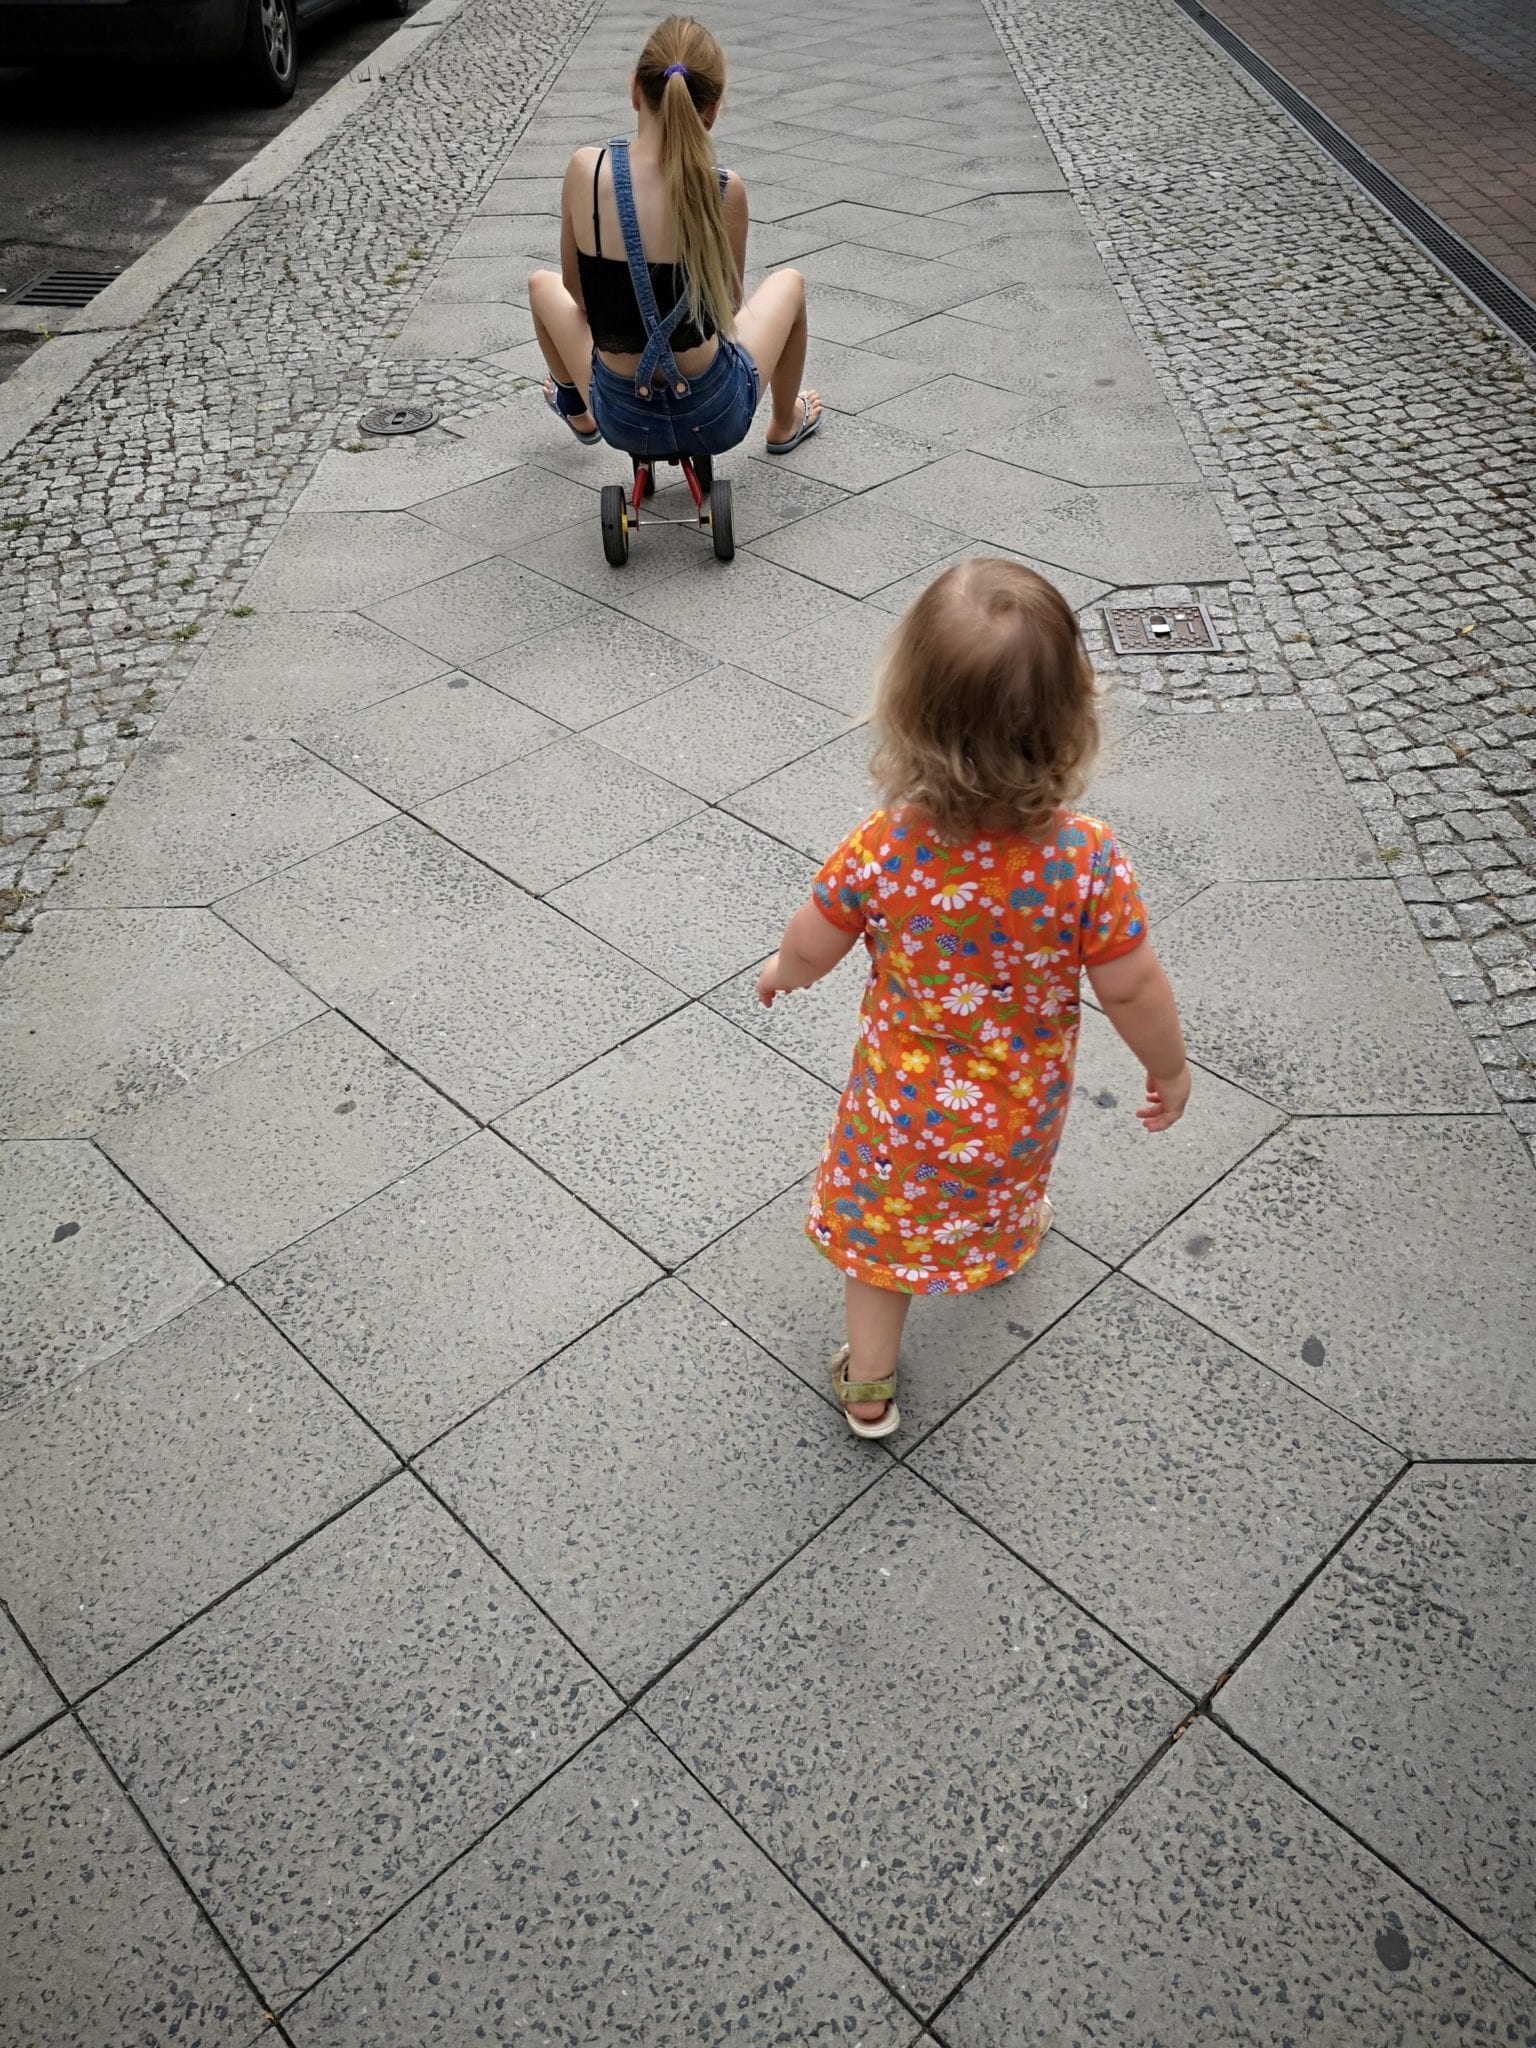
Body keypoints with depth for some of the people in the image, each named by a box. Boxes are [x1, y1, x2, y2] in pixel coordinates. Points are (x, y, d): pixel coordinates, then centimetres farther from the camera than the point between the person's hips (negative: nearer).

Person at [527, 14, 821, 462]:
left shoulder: (586, 170, -15)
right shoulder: (724, 190, -17)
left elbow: (576, 291, 1)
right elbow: (728, 304, 0)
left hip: (622, 419, 1)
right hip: (716, 419, -1)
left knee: (542, 284, 30)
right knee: (789, 282, 28)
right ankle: (785, 426, 47)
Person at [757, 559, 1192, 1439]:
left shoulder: (882, 850, -30)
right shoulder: (1087, 859, -30)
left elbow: (810, 948, -14)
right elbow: (1133, 988, -19)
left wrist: (781, 973, 10)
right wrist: (1170, 1066, 1)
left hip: (904, 1099, -2)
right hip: (1023, 1102, 2)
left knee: (882, 1225, 23)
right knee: (1007, 1178, 36)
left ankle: (869, 1388, 40)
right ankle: (1010, 1232, 70)